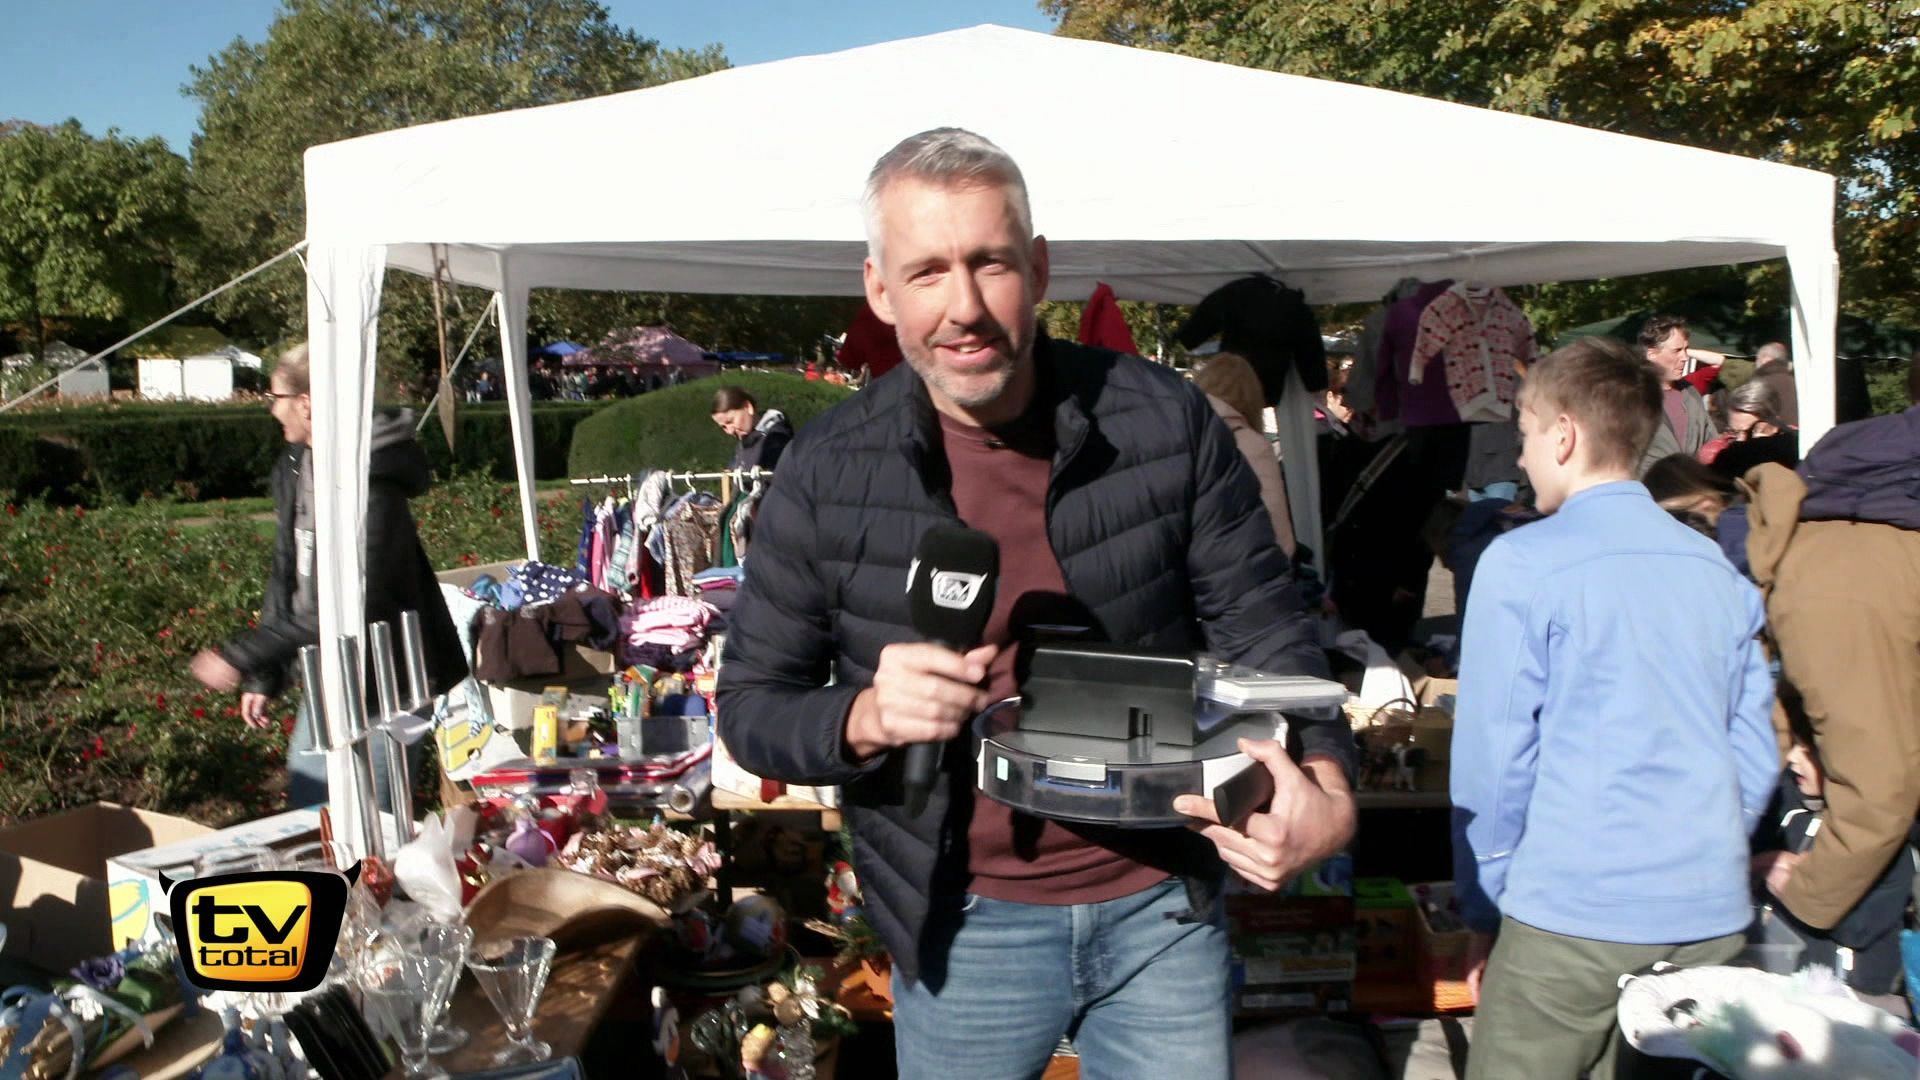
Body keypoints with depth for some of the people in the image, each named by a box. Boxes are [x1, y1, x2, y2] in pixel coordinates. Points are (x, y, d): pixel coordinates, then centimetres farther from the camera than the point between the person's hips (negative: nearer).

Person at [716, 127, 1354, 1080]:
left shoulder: (1164, 421, -9)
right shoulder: (830, 472, -11)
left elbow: (1260, 623, -3)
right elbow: (751, 705, -4)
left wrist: (1325, 786, -20)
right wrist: (867, 716, -25)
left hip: (1163, 904, 1)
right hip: (964, 929, 0)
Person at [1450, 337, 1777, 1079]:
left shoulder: (1521, 564, -9)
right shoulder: (1718, 569, 7)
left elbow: (1493, 758, -9)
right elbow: (1757, 755, 10)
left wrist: (1483, 910, 1)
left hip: (1573, 914, -5)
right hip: (1712, 919, 6)